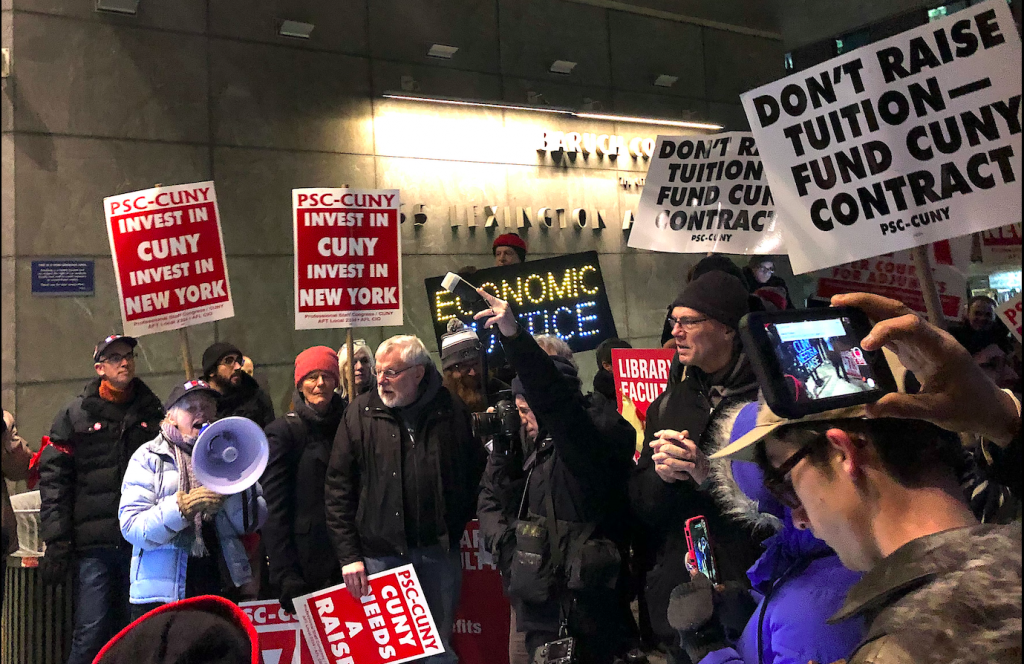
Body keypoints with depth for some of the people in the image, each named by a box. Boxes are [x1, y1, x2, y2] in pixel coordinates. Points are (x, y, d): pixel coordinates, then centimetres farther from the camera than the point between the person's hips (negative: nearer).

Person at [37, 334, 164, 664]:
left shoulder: (152, 412, 10)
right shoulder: (76, 415, 3)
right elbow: (53, 478, -1)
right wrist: (56, 543, -8)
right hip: (94, 545, -2)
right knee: (92, 631, -3)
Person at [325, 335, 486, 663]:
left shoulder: (451, 411, -1)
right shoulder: (361, 413, -3)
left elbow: (476, 470, 10)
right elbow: (338, 487, -2)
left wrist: (458, 523, 2)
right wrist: (349, 554, -5)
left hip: (439, 551, 1)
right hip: (380, 553, -1)